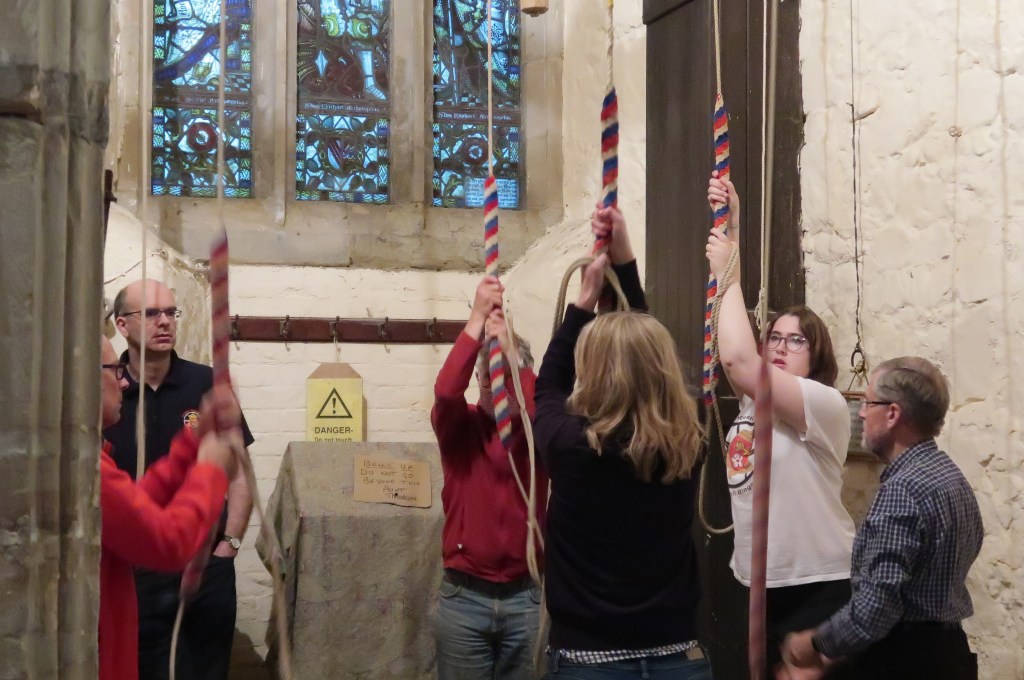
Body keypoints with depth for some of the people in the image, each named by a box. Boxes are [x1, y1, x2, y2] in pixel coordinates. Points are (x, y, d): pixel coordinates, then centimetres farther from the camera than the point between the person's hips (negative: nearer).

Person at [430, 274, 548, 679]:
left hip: (525, 596, 1)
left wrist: (508, 348, -21)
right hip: (464, 596, 0)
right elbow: (446, 391, -20)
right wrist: (477, 319, -19)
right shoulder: (459, 426, 2)